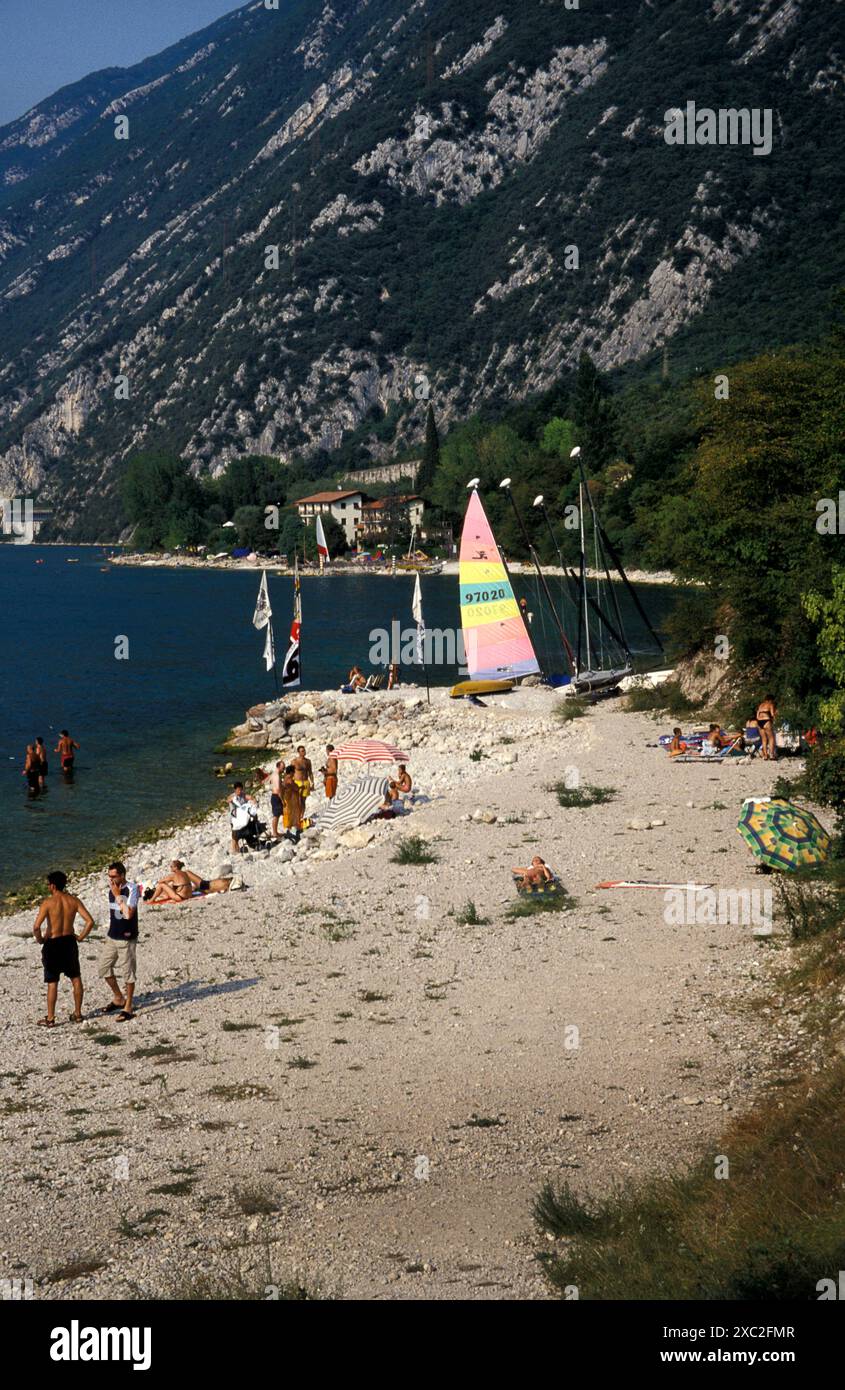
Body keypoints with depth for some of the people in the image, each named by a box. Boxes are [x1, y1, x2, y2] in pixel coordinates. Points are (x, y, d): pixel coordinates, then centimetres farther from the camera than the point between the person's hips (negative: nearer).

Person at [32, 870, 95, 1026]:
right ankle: (78, 1014, 23)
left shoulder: (48, 903, -16)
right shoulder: (73, 900, -3)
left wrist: (39, 940, -5)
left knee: (52, 982, 4)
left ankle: (50, 1019, 11)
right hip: (69, 942, 4)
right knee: (76, 979, 17)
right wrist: (81, 937, 5)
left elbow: (36, 927, -24)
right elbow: (90, 921, -9)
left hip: (52, 944, -4)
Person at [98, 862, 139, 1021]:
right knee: (104, 967, 12)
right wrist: (111, 930, 17)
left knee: (127, 972, 0)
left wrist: (118, 896, -22)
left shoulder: (132, 889, -15)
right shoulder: (111, 890, 6)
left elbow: (128, 914, -26)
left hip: (127, 938, -7)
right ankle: (118, 999, 30)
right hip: (112, 937, 7)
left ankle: (128, 1008, 9)